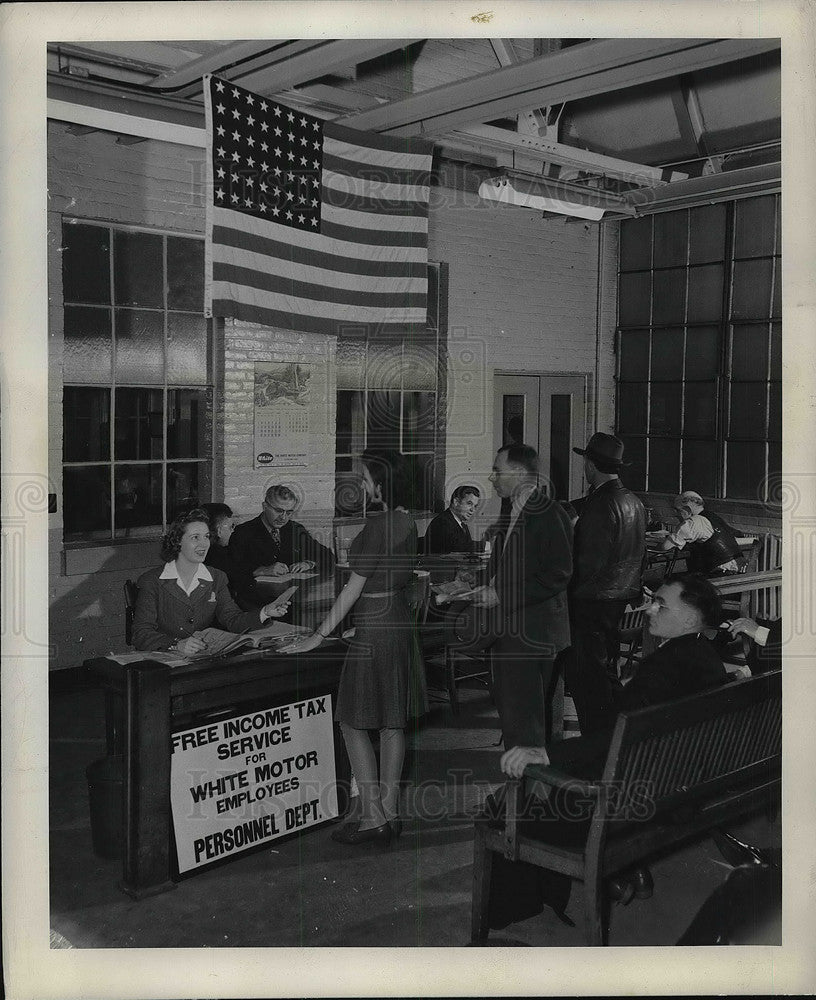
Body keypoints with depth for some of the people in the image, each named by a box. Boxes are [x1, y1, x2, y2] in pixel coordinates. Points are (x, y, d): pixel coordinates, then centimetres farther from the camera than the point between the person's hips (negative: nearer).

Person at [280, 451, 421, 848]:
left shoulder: (378, 525, -19)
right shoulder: (407, 522, 8)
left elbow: (353, 588, -19)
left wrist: (318, 636, -14)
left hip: (374, 632, -9)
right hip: (400, 624, 9)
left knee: (353, 723, 1)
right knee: (392, 723, 12)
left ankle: (372, 818, 5)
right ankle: (390, 813, 19)